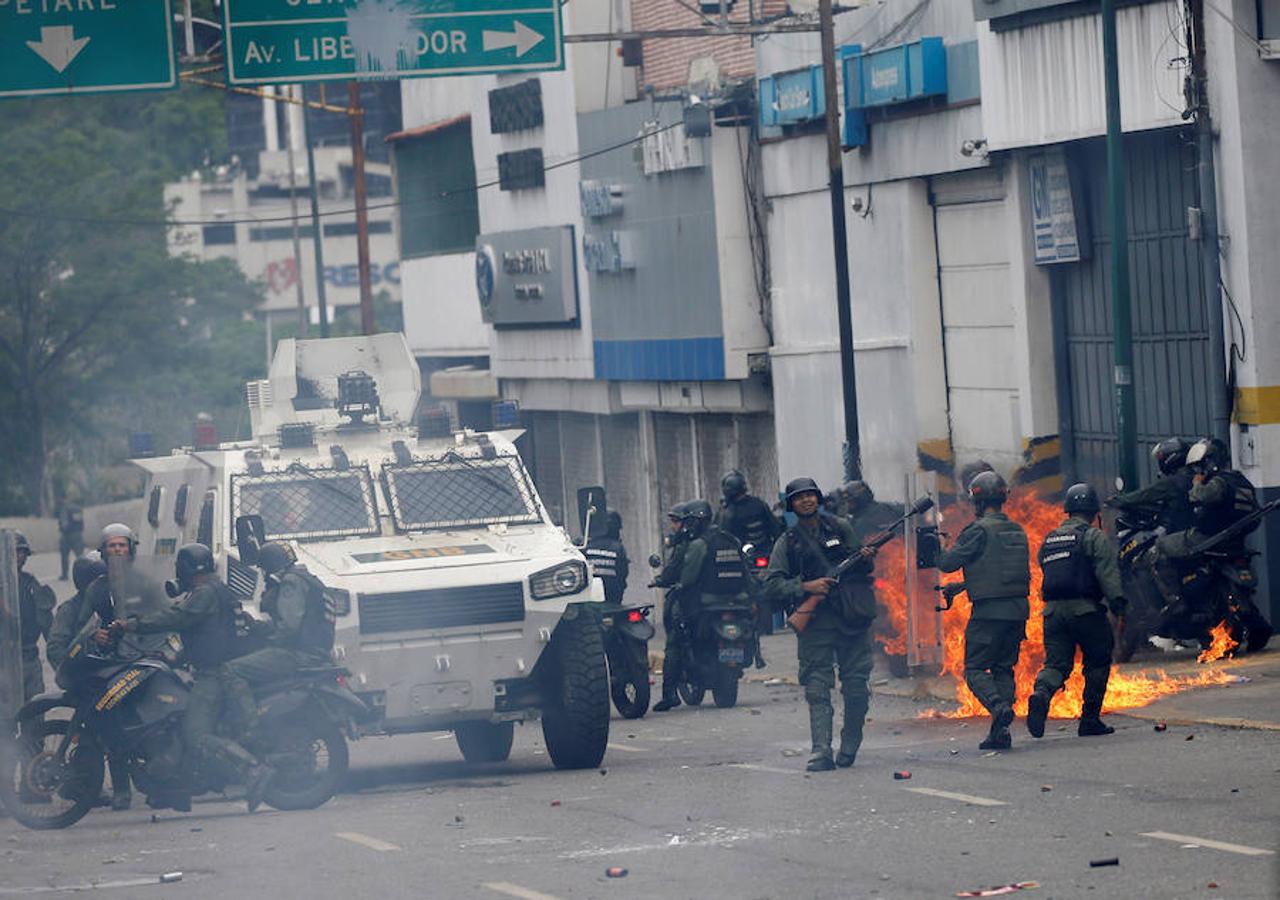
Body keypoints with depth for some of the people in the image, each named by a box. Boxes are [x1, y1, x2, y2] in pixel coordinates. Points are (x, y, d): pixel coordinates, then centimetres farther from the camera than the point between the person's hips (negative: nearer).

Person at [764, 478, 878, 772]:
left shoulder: (841, 528, 12)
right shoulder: (787, 543, 7)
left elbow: (863, 569, 21)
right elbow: (772, 587, -1)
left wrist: (866, 559, -2)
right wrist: (805, 587, -15)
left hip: (853, 618, 1)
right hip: (816, 623, -1)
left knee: (856, 686, 1)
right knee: (817, 689, -9)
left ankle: (849, 747, 14)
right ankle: (821, 751, -14)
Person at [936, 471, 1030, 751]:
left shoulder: (979, 530, -10)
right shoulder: (1017, 530, 13)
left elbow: (949, 562, -8)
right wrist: (961, 586, 26)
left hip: (989, 610, -7)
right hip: (1018, 609, 7)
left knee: (975, 669, 0)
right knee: (1003, 668, 12)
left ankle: (998, 706, -26)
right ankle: (1000, 732, 4)